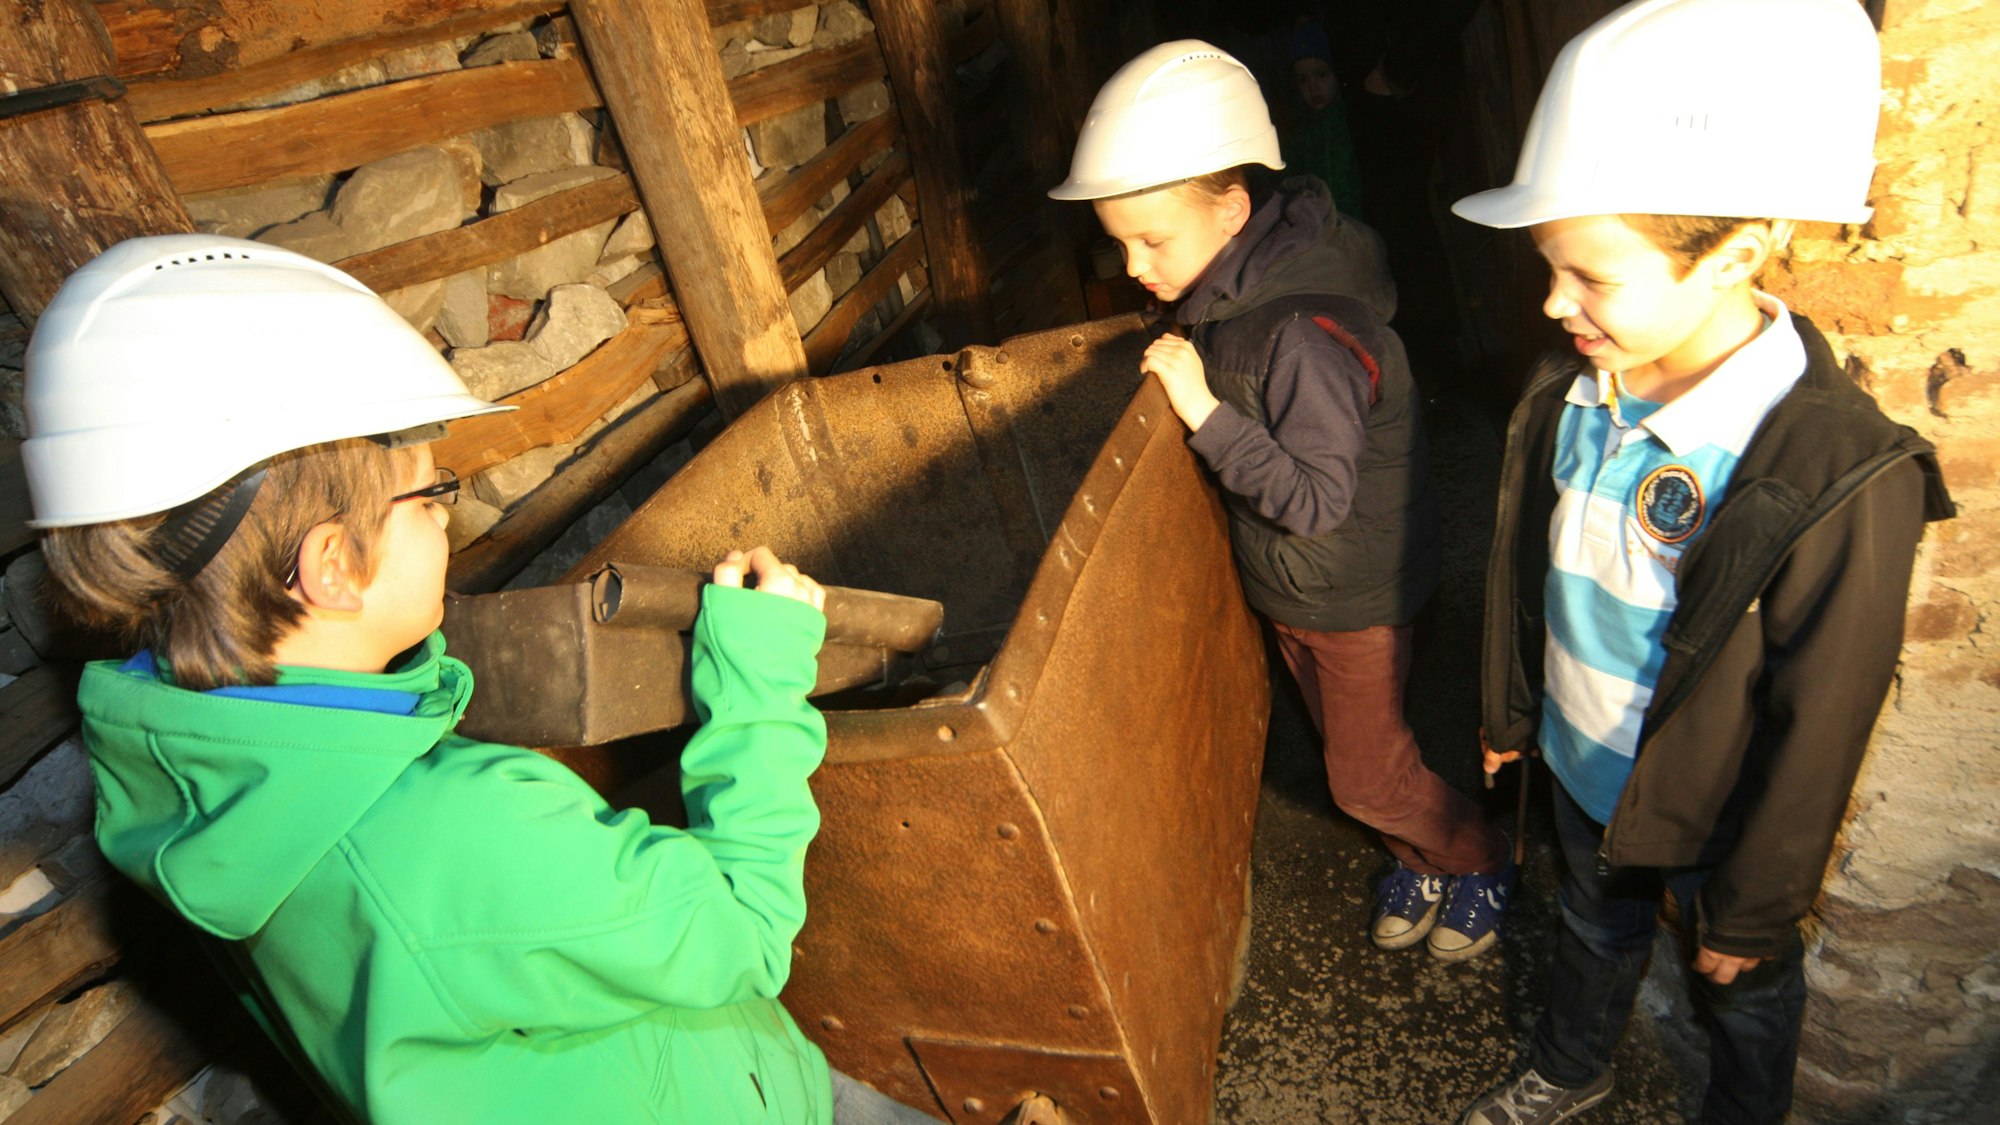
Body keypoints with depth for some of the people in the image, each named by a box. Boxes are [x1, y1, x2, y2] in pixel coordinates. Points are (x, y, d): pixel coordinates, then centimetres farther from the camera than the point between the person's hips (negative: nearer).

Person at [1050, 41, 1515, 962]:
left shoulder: (1307, 333, -34)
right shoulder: (1217, 297, -6)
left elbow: (1316, 500, -31)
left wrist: (1204, 411, -34)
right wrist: (1179, 375, -5)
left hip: (1355, 592, -8)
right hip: (1281, 583, 8)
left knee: (1366, 777, 9)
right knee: (1347, 747, 24)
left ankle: (1480, 859, 37)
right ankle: (1421, 856, 47)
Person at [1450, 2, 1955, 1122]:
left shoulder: (1840, 478, -32)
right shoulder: (1573, 396, -15)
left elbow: (1821, 730, -22)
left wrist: (1755, 908, -12)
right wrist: (1508, 711, 13)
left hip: (1720, 813, -5)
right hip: (1586, 770, 5)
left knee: (1747, 993, 24)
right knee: (1597, 928, 31)